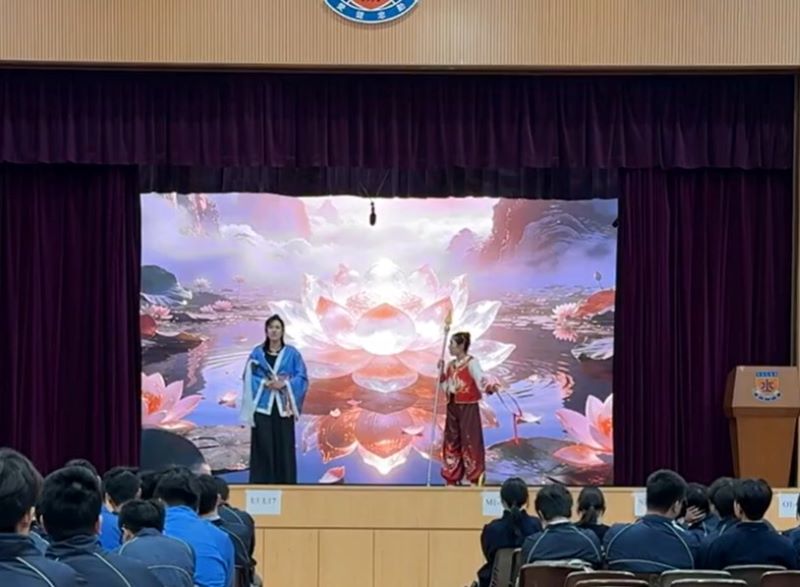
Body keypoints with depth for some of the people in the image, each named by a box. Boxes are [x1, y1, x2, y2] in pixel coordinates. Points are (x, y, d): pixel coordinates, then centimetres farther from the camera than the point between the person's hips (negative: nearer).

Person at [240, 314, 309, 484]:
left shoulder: (292, 354, 6)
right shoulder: (257, 353, 7)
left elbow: (302, 378, 0)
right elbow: (248, 377, 2)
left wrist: (284, 383, -15)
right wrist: (265, 383, -14)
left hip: (283, 408, 0)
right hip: (262, 407, 0)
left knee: (284, 447, 0)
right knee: (263, 447, -1)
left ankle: (285, 486, 5)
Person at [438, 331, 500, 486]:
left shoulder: (471, 362, -10)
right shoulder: (451, 365, 11)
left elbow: (481, 380, -22)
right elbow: (445, 387, 15)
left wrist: (490, 387, -43)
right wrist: (441, 371, 4)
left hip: (468, 408, -7)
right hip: (453, 407, 7)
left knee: (470, 441, -7)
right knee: (451, 441, 10)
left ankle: (475, 478, -1)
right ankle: (452, 478, 18)